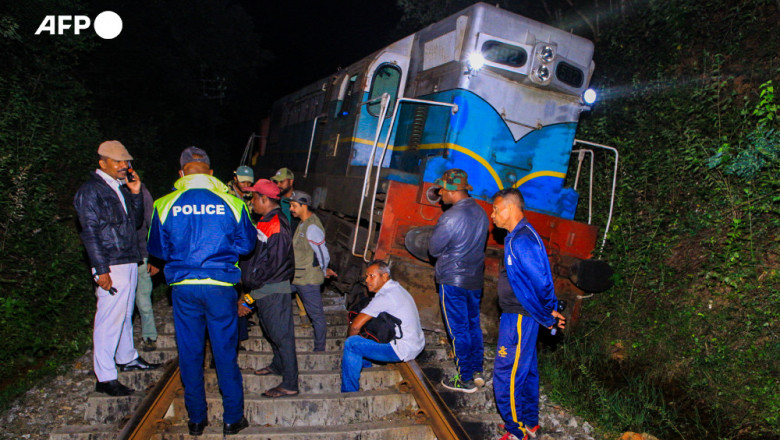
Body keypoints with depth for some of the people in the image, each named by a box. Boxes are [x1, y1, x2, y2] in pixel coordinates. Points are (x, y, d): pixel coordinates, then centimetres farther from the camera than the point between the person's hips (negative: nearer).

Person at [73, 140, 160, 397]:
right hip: (111, 266, -8)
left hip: (129, 262, 8)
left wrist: (135, 194, 3)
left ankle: (127, 358, 34)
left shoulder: (121, 189, 16)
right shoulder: (90, 191, -8)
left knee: (125, 314, 19)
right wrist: (101, 270, -17)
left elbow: (136, 222, 17)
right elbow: (90, 233, -13)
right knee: (110, 319, -6)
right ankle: (105, 378, 1)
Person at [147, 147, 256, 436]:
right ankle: (233, 418, 19)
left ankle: (196, 418, 25)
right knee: (225, 352, 9)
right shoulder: (231, 203, -4)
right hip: (221, 285, -1)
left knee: (189, 353, 13)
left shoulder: (165, 205, -1)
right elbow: (247, 244, 5)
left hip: (183, 287, 1)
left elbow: (157, 249, 9)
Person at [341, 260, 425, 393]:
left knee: (352, 344, -15)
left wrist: (350, 339, -1)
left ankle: (349, 393, -5)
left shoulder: (385, 296, -20)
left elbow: (355, 326, -19)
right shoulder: (396, 288, 11)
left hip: (403, 349, -11)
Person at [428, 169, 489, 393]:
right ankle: (477, 372, 28)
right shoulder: (480, 213, 4)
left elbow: (433, 248, -14)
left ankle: (465, 379, 14)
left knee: (458, 330, 3)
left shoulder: (452, 217, -21)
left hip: (453, 280, -8)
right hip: (475, 279, 8)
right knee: (473, 325, 18)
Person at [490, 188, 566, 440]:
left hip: (519, 318, -10)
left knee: (506, 377, 0)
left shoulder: (522, 240, -22)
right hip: (519, 316, 10)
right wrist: (550, 311, 14)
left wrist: (547, 316, -13)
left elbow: (541, 282, -25)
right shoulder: (518, 236, 11)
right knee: (526, 371, 21)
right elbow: (542, 280, 15)